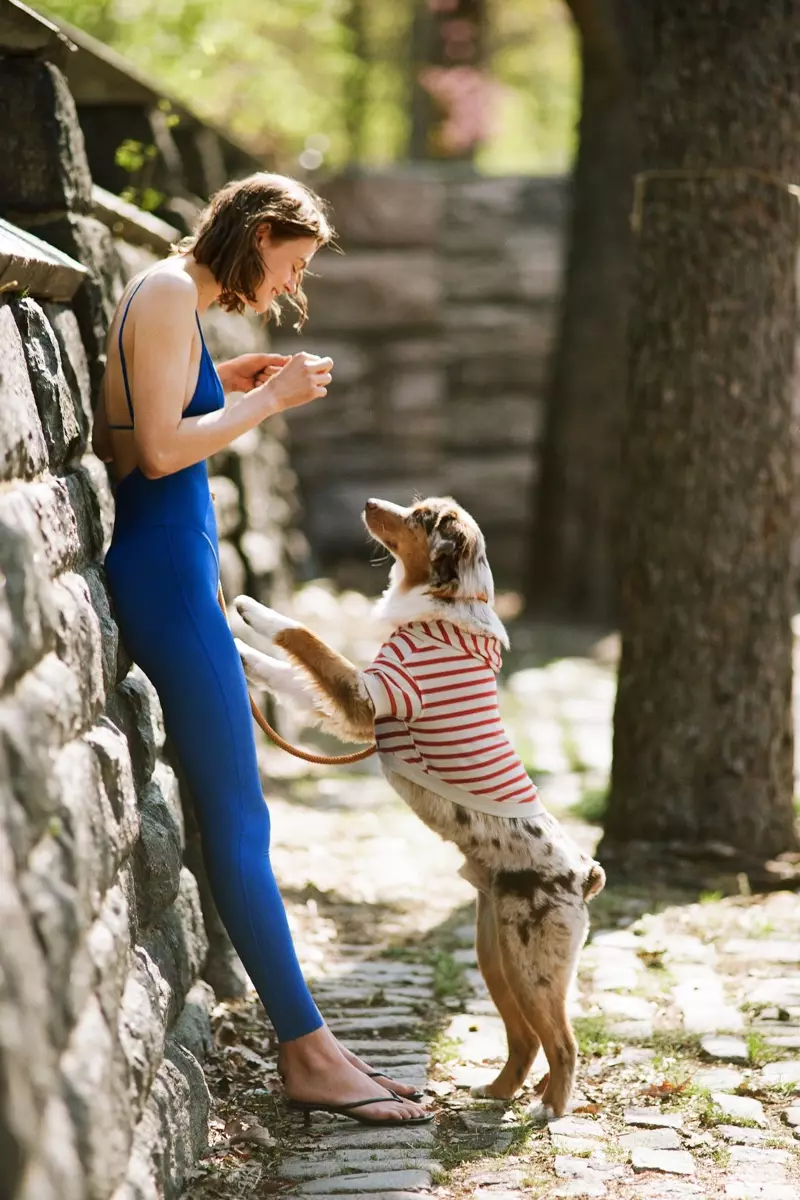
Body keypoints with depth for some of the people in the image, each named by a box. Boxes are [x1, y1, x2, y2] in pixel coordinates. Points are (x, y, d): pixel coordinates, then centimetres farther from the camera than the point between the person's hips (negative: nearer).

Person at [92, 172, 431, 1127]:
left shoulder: (174, 299, 20)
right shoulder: (169, 293, -11)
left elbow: (129, 434, 21)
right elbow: (161, 449, -19)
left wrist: (224, 385, 16)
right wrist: (268, 400, -9)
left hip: (169, 565, 11)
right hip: (165, 569, -11)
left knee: (230, 815, 10)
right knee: (236, 817, -8)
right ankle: (307, 1053, -3)